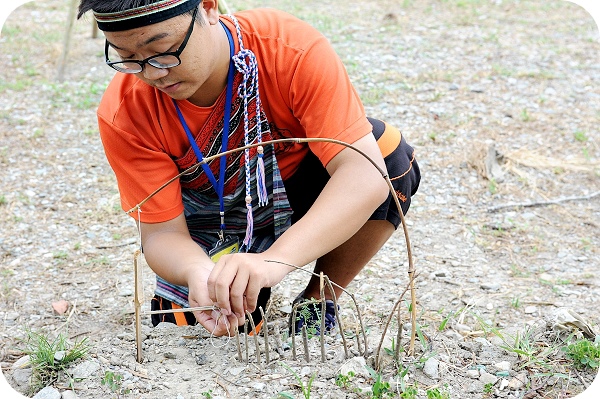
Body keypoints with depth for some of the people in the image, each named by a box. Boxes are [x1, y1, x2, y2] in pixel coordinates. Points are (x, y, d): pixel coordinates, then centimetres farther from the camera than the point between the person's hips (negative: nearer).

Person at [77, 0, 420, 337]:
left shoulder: (294, 50, -33)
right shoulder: (124, 113, -26)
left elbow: (364, 173, -41)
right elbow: (162, 231, -22)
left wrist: (275, 260, -55)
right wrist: (197, 272, -47)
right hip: (213, 226, 1)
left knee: (389, 152, -29)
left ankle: (317, 303, -7)